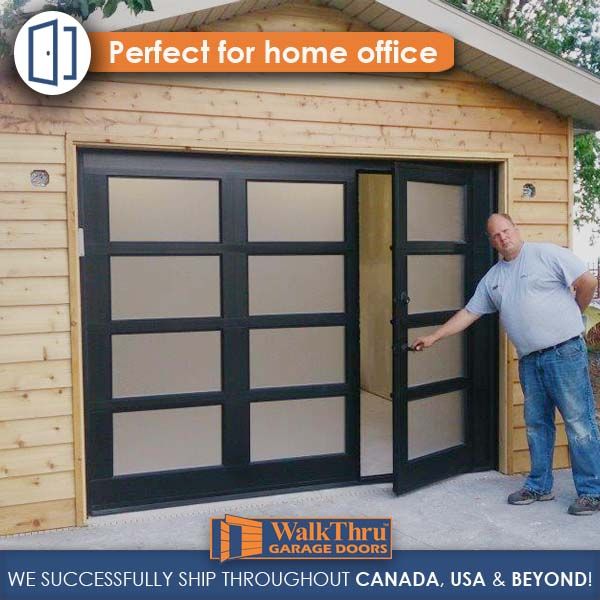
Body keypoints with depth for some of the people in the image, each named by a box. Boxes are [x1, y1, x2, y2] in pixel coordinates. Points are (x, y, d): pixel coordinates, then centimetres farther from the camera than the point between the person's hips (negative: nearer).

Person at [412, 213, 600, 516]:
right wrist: (433, 337, 13)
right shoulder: (492, 278, 14)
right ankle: (539, 486, 24)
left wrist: (571, 314, 5)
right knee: (536, 423, 12)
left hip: (564, 351, -6)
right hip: (529, 359, 6)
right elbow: (468, 313, 16)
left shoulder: (548, 253, -4)